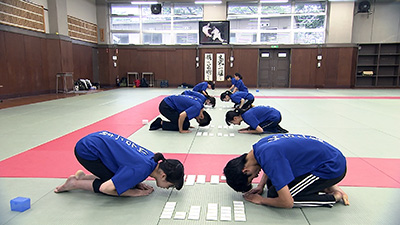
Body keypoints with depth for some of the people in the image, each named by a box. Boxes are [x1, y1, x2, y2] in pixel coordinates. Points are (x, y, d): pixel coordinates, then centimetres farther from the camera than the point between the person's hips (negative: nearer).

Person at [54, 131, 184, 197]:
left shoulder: (154, 158, -5)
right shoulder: (142, 170, -30)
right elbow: (105, 188, -27)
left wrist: (137, 183, 0)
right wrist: (137, 192, -17)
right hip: (86, 151, -8)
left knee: (123, 179, 5)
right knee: (120, 187, -8)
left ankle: (83, 177, 15)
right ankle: (75, 183, 4)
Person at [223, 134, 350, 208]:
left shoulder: (269, 157, -31)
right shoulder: (260, 145, -3)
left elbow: (287, 203, -27)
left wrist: (261, 200, -10)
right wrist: (261, 186, 8)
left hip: (333, 167, -9)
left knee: (274, 194, -12)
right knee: (272, 183, 8)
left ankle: (334, 197, -1)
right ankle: (326, 186, 10)